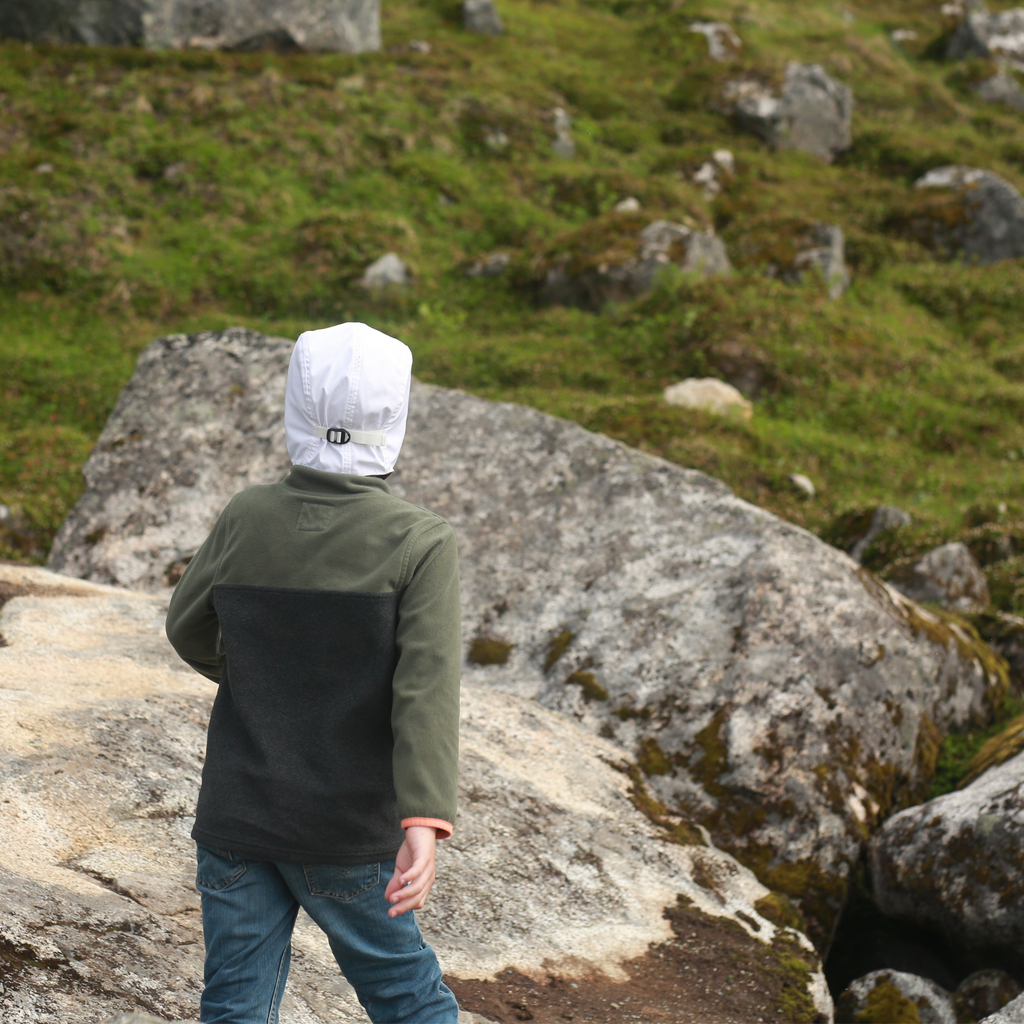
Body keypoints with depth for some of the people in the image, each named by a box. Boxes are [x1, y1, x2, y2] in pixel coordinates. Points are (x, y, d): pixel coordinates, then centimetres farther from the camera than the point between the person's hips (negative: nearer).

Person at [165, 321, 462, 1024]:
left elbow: (190, 630, 12)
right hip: (349, 834, -2)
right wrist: (425, 823, -30)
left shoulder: (246, 518, -4)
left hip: (235, 816, 2)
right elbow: (427, 686, -23)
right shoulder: (422, 544, -13)